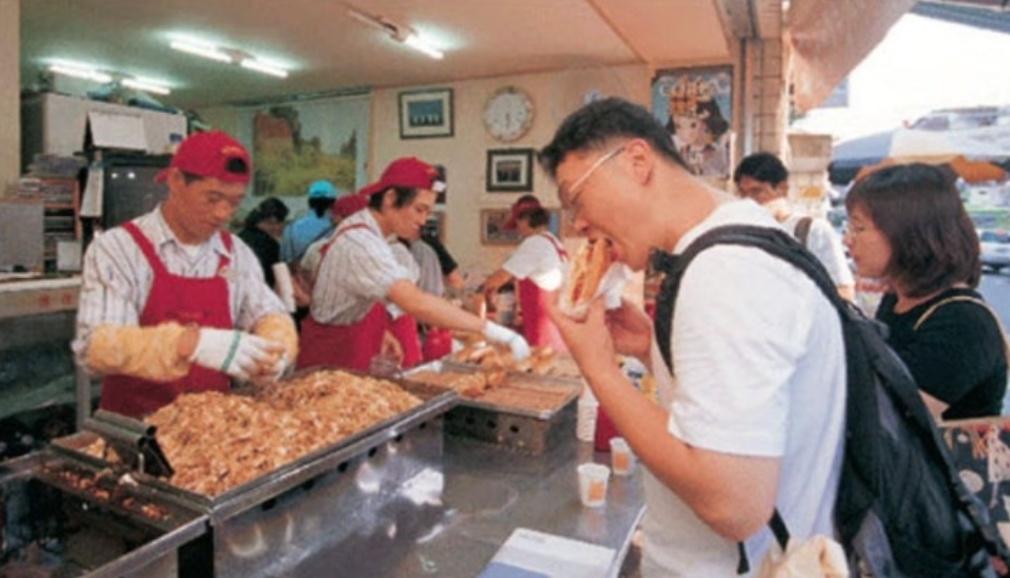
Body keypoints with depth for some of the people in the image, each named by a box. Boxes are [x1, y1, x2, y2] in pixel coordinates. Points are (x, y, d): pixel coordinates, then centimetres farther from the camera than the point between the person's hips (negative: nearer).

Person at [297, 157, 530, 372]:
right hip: (334, 362, -9)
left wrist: (380, 332, 5)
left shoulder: (364, 231, 4)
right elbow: (415, 302, -40)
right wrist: (489, 329, -40)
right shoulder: (360, 242, -28)